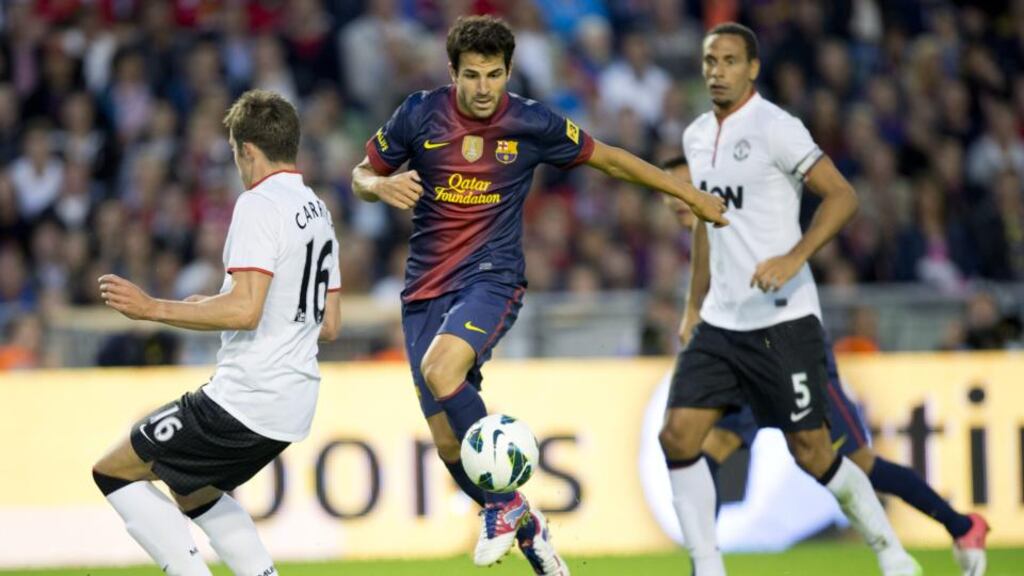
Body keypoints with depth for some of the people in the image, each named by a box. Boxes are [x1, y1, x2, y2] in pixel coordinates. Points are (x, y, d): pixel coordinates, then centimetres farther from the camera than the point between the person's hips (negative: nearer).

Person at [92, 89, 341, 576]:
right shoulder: (318, 211, 15)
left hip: (244, 401, -10)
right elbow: (328, 325, 20)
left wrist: (153, 309, -17)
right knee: (194, 491, 31)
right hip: (294, 406, 10)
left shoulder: (260, 204, -13)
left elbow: (245, 310, -24)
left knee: (113, 472, 2)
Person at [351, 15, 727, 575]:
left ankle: (503, 502, -16)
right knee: (448, 443, -1)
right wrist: (383, 187, -15)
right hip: (425, 289, 3)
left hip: (491, 278, -3)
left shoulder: (532, 124, -5)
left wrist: (692, 196, 14)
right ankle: (525, 528, 24)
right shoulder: (421, 115, -3)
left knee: (440, 370, -33)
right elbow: (362, 176, 9)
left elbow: (607, 158, 10)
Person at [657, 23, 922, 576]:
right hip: (720, 321, 7)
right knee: (678, 437, -6)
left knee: (812, 453, -3)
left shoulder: (774, 127, -11)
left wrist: (794, 257, -29)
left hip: (782, 319, -7)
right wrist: (694, 305, 24)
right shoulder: (696, 136, 12)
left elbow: (842, 195, -17)